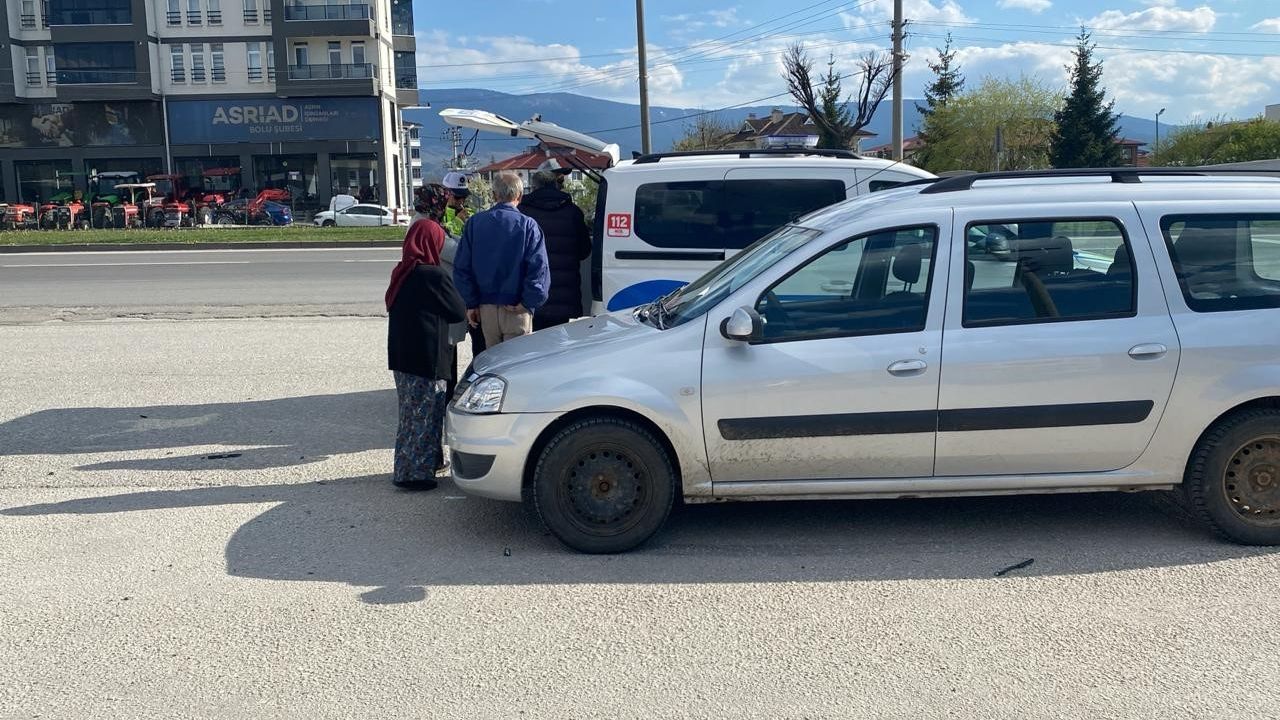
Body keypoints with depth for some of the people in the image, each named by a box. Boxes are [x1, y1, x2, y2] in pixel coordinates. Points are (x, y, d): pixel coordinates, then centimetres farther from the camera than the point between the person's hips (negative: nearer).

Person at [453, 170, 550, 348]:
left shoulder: (474, 223, 2)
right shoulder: (528, 225, -9)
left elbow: (461, 267, 3)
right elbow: (538, 268, -16)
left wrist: (471, 303, 7)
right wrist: (528, 303, -8)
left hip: (486, 308, 4)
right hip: (516, 311, -3)